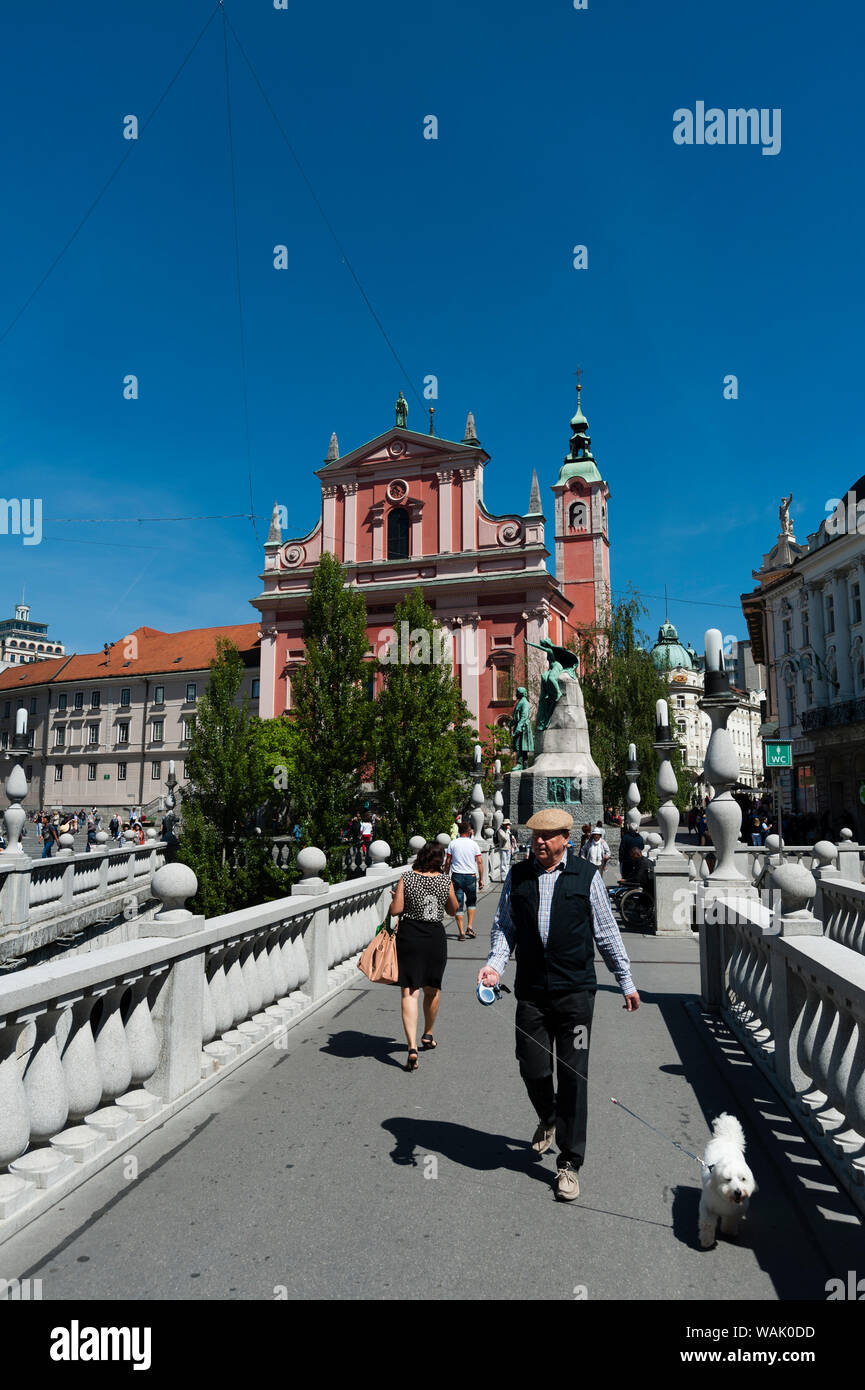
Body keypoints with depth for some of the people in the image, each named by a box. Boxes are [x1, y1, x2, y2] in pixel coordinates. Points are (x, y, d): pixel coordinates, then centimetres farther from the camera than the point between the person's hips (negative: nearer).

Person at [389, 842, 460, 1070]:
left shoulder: (407, 878, -6)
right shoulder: (445, 881, -3)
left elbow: (395, 910, -7)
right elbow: (453, 911, 10)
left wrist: (396, 899, 12)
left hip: (409, 936, -1)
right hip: (435, 937, 1)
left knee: (409, 992, -1)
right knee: (432, 990, 21)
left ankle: (412, 1046, -13)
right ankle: (428, 1036, 38)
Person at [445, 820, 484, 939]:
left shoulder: (453, 843, 1)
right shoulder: (473, 844, 0)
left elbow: (447, 862, 1)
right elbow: (479, 862, -2)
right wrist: (481, 879, 4)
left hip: (456, 876, 0)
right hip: (470, 876, 0)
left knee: (458, 905, 4)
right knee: (471, 902, 20)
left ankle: (461, 932, 2)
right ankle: (470, 927, 10)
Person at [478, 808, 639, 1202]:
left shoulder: (587, 875, 0)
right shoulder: (517, 876, 5)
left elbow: (607, 931, 6)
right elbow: (503, 925, 8)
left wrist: (626, 981, 9)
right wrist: (496, 962, -10)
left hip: (575, 991, -2)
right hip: (531, 991, 2)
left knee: (573, 1076, 1)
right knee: (533, 1070, 8)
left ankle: (569, 1164, 17)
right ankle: (548, 1120, 42)